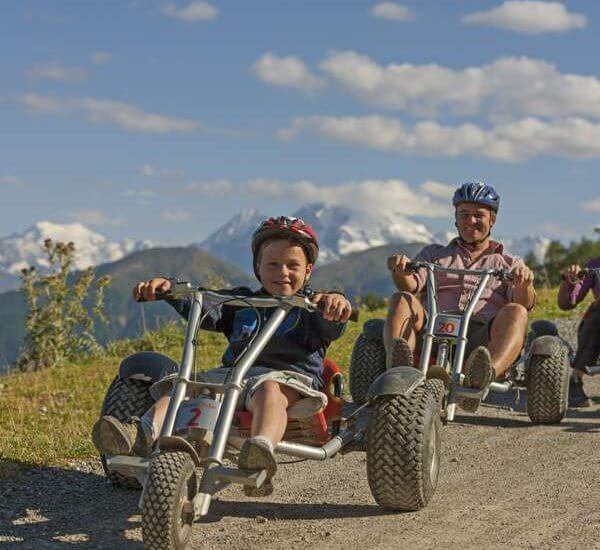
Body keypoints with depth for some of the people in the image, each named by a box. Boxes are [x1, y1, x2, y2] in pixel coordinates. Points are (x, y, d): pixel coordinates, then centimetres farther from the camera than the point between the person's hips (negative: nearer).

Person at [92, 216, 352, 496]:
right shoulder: (242, 301, 27)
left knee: (269, 389, -39)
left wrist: (335, 303, -31)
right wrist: (170, 290, -6)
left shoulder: (311, 305, 16)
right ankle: (143, 434, -44)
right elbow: (204, 313, 12)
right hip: (232, 372, 4)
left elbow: (331, 328, -6)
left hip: (289, 374, -4)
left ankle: (262, 448, -66)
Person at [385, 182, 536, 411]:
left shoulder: (509, 263, 27)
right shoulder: (434, 254, 31)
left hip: (482, 337, -1)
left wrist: (524, 285, -18)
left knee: (515, 312, -31)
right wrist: (401, 271, -14)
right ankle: (397, 370, -52)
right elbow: (412, 285, 10)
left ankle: (481, 378, -58)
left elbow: (525, 304, 6)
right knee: (401, 301, -25)